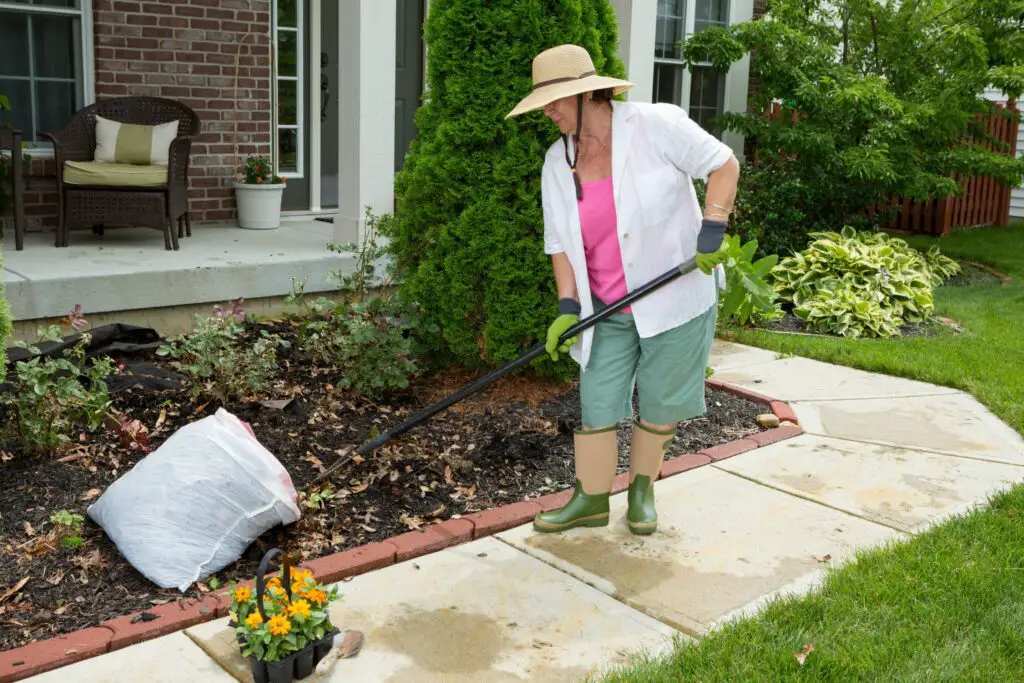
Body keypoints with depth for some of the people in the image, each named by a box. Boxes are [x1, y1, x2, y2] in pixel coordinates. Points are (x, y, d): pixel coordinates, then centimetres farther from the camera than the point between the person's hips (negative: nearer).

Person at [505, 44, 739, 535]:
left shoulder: (657, 125, -13)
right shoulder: (558, 164, 1)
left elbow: (723, 165, -7)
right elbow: (561, 242, 3)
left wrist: (711, 234, -17)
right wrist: (567, 307, -7)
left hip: (676, 297, -3)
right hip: (609, 311, 4)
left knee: (659, 405, 9)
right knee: (597, 407, 3)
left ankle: (642, 491, 31)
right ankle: (590, 501, 19)